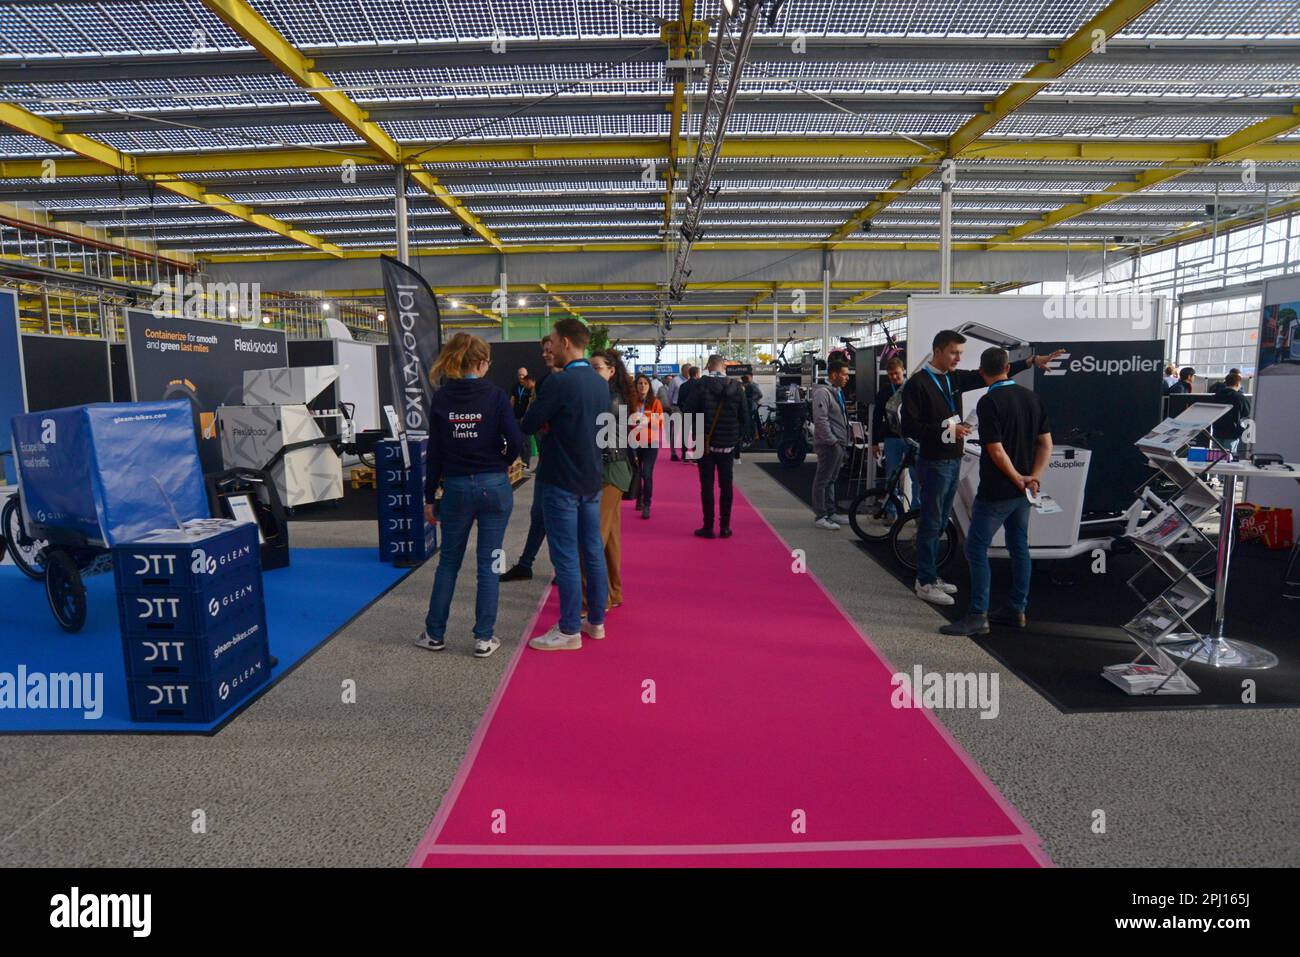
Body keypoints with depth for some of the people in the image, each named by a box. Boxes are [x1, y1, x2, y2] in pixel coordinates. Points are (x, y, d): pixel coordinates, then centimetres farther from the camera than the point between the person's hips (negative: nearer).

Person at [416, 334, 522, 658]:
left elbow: (434, 452, 1)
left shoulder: (441, 398, -1)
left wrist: (430, 496, 7)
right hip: (494, 486, -2)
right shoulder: (495, 396, -7)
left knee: (448, 561, 15)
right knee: (488, 564, 6)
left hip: (456, 487, 2)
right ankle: (484, 638, 12)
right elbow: (515, 441, -14)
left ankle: (434, 634, 23)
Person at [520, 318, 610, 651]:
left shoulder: (560, 382, -18)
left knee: (566, 557, -1)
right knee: (593, 550, 14)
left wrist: (541, 421, 8)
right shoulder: (600, 383, 7)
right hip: (592, 478, 8)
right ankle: (596, 620, 25)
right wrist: (552, 424, 5)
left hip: (561, 480, -8)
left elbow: (527, 426, -14)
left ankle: (569, 630, 7)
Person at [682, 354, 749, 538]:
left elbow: (687, 412, -11)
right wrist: (737, 437, 12)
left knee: (707, 485, 4)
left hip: (705, 444, -2)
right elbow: (744, 416, 2)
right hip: (728, 444, 2)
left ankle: (708, 527, 6)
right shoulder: (736, 387, -2)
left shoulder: (700, 385, -10)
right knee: (726, 486, 9)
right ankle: (725, 527, 13)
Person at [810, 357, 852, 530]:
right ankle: (820, 517, -2)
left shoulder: (838, 391, 18)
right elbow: (821, 420, -21)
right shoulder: (822, 392, -14)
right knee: (822, 480, -5)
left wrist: (846, 440, 17)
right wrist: (832, 440, -20)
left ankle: (830, 513, 24)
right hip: (829, 444, -10)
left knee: (831, 480, 16)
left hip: (839, 443, 10)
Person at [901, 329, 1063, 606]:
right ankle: (925, 584, 6)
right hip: (934, 464, -8)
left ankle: (931, 576, 24)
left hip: (954, 462, 8)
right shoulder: (918, 383, -13)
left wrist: (1031, 361, 6)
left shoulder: (955, 378, 10)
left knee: (940, 523, 14)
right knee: (931, 524, -2)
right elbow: (909, 428, -18)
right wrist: (947, 429, -23)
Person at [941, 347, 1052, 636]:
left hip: (996, 491, -8)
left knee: (976, 548, -3)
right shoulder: (1031, 397, 7)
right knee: (1019, 547, 16)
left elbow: (997, 452, -20)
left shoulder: (989, 402, -16)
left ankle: (977, 616, -3)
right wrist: (1033, 478, -1)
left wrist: (1018, 480, -8)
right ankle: (1016, 610, 25)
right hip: (1024, 491, 8)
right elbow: (1046, 444, 6)